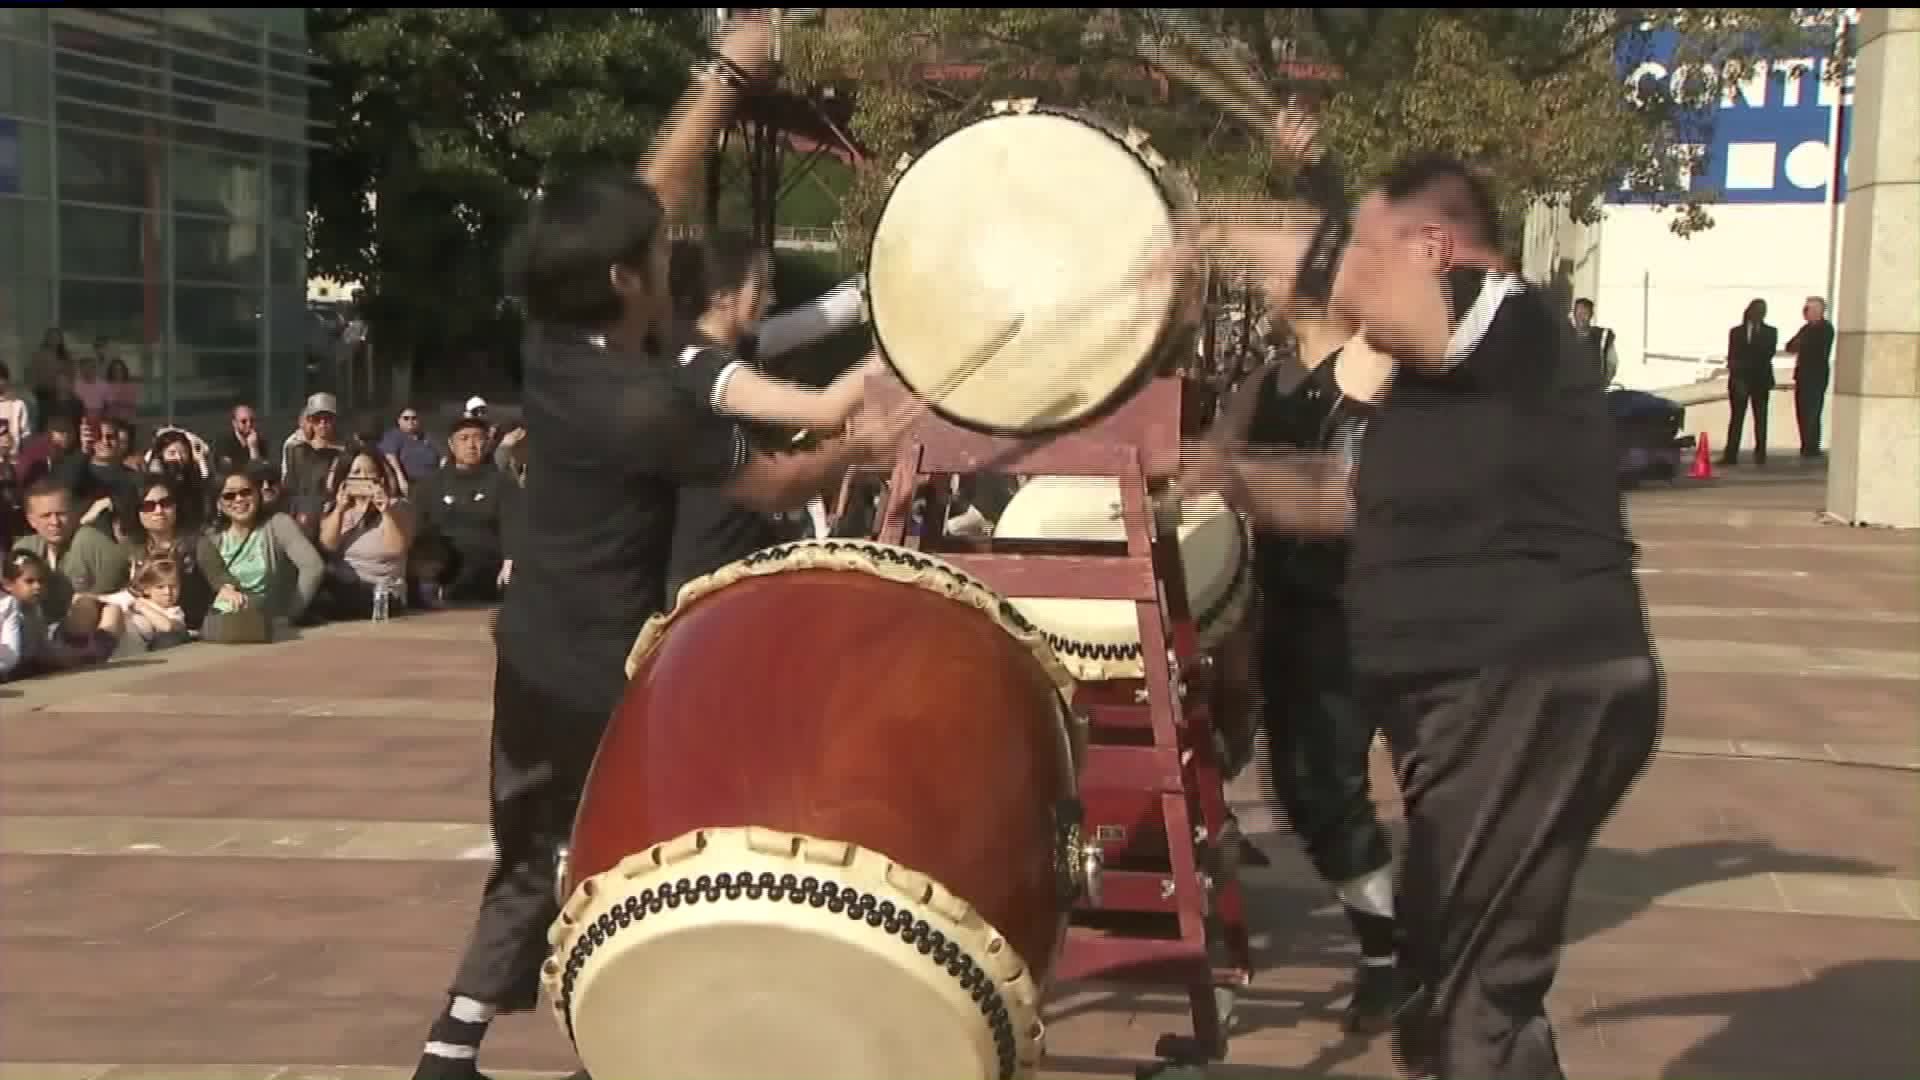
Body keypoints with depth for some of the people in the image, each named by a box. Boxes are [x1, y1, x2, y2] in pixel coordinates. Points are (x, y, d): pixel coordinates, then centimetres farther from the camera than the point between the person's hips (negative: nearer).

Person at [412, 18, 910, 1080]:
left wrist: (731, 68, 7)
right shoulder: (648, 404, -25)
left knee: (531, 868, 19)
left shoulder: (552, 341, -3)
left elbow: (653, 190, 5)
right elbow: (773, 486, -11)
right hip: (605, 677, -8)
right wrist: (862, 445, 7)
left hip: (533, 659, 8)